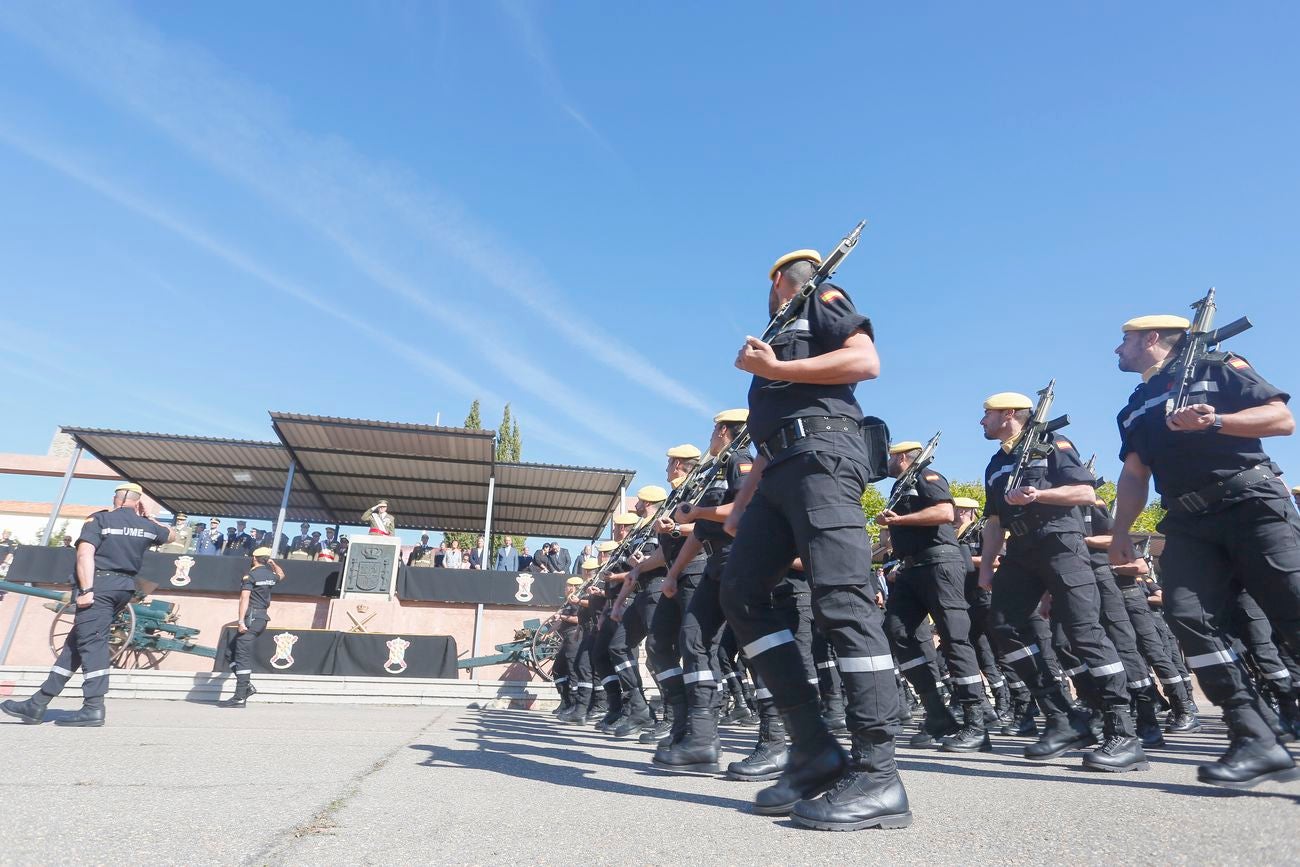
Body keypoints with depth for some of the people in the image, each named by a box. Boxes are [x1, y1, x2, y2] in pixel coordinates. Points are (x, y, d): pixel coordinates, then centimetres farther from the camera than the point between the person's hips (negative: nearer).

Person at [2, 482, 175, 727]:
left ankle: (93, 708, -14)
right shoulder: (146, 526, 11)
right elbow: (171, 535, 30)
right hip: (124, 588, 6)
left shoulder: (100, 519, -3)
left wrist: (86, 590, -17)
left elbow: (85, 553, -15)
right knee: (76, 641, 13)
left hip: (100, 585, -6)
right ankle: (38, 704, 19)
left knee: (91, 642, -8)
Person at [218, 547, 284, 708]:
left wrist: (241, 620, -22)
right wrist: (273, 563, 35)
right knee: (233, 648, 21)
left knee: (243, 657, -7)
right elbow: (281, 575, 38)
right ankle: (246, 685, 13)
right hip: (263, 618, 8)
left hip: (251, 618, -8)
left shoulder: (250, 575, -8)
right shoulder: (271, 575, 12)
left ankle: (240, 697, -9)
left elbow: (244, 598, -18)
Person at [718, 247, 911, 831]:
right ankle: (814, 750, -3)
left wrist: (774, 369, -7)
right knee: (740, 590, -3)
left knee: (840, 596, -17)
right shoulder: (781, 338, 34)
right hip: (780, 468, 9)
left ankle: (877, 776, -14)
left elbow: (866, 361, -9)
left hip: (822, 453, -9)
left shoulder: (823, 302, 13)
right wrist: (742, 503, 22)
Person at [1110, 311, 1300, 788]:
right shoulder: (1133, 410, 23)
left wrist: (1214, 421, -17)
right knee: (1187, 615, -15)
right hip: (1189, 523, 5)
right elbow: (1133, 475, 20)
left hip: (1252, 502, -4)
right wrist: (1121, 531, 9)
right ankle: (1256, 740, -13)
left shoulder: (1216, 368, 8)